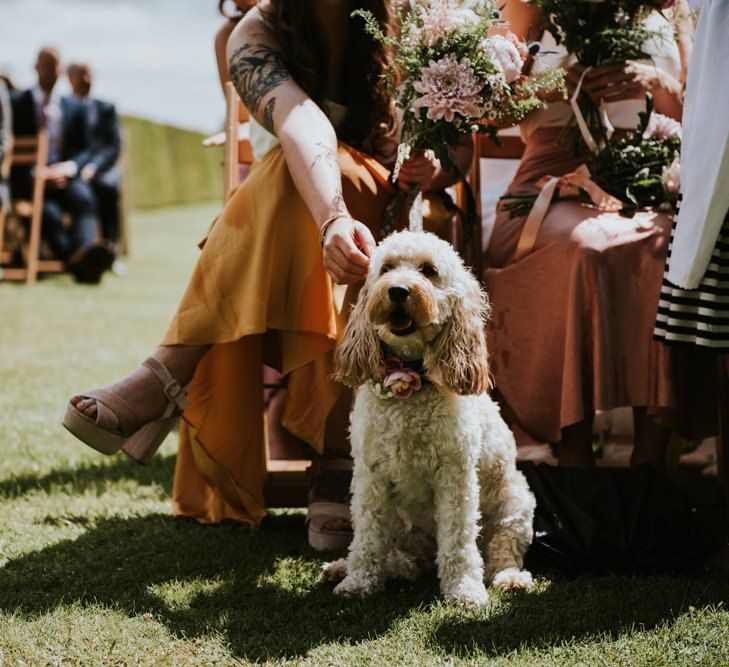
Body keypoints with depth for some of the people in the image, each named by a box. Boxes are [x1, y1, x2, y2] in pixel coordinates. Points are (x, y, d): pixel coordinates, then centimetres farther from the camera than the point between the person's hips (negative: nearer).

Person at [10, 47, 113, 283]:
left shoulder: (74, 108, 19)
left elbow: (85, 149, 16)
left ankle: (84, 252, -62)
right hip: (28, 181, -1)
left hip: (64, 176, 1)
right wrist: (35, 174, -13)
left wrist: (69, 167, -8)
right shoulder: (16, 103, 10)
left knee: (83, 196, -35)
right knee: (49, 211, -36)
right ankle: (77, 264, -49)